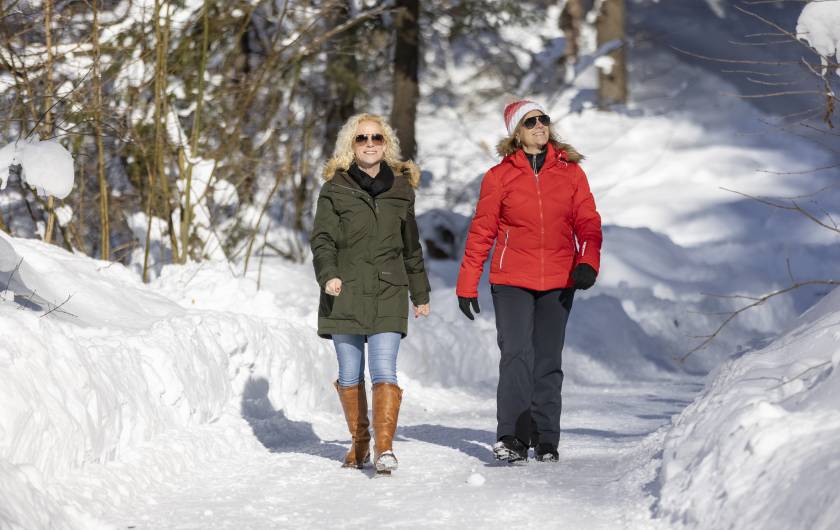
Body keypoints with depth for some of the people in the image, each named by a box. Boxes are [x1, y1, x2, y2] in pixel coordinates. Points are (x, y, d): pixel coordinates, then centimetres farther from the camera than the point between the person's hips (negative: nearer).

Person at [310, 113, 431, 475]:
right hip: (345, 294, 0)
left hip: (388, 294, 0)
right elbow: (322, 239, -1)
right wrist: (328, 275, -19)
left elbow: (411, 246, 19)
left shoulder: (400, 188, 12)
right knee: (350, 375, 7)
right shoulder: (335, 189, 5)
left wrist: (421, 293, 21)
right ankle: (359, 442, 21)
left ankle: (384, 447, -19)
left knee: (384, 372, -13)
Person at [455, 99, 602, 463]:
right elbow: (481, 232, 5)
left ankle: (546, 441, 11)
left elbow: (588, 222, 4)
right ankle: (512, 439, -18)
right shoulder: (500, 176, 3)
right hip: (511, 280, -2)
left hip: (558, 283, 2)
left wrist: (588, 263, -14)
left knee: (548, 362, 5)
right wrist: (467, 285, 3)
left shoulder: (570, 172, 7)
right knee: (516, 355, -15)